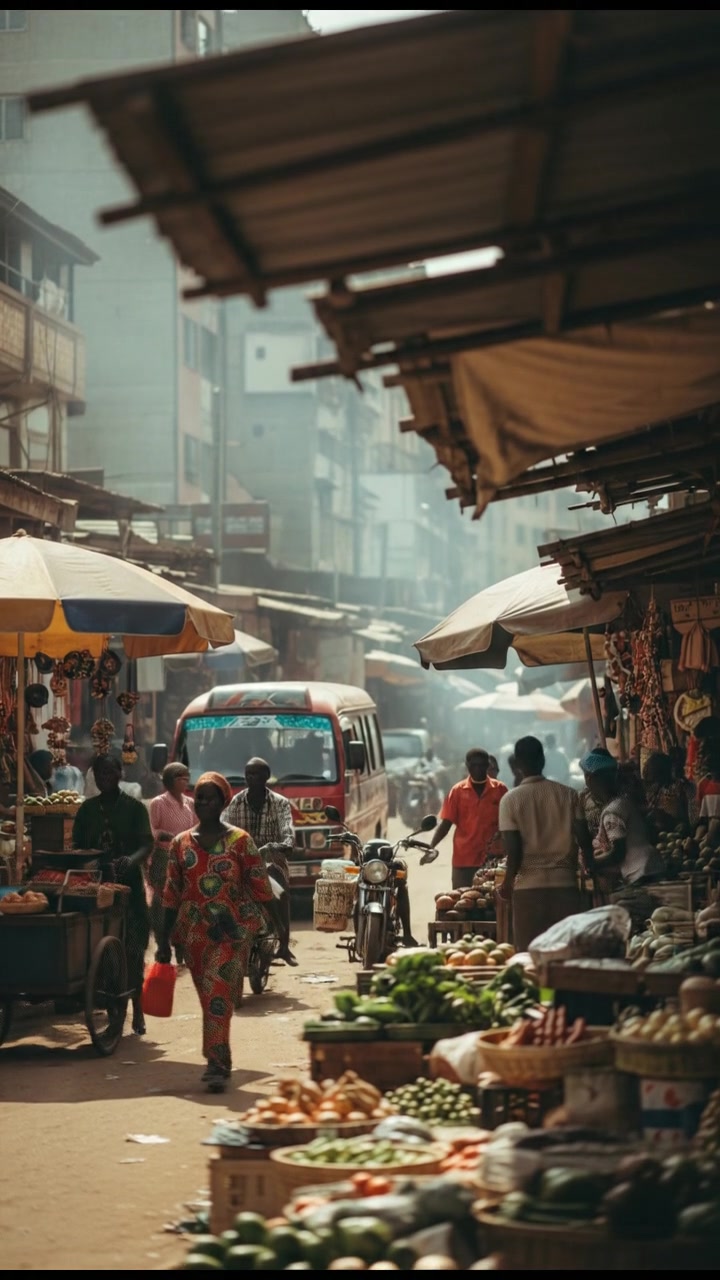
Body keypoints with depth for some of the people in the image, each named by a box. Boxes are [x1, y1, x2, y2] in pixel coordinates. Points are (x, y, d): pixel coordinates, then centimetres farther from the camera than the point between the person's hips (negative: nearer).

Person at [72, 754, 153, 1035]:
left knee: (132, 948, -6)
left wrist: (132, 860, -26)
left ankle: (137, 1008, -1)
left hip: (128, 883, -2)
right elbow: (77, 846, 13)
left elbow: (147, 844, -5)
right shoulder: (87, 809, 12)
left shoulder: (134, 807, 3)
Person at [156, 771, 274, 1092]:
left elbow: (260, 888, 1)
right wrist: (164, 942, 9)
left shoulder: (240, 841, 0)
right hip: (195, 933, 4)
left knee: (218, 993, -17)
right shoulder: (181, 844, 9)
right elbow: (171, 896, 11)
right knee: (210, 997, 10)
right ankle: (218, 1062, 21)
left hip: (233, 931, -4)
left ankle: (216, 1063, -20)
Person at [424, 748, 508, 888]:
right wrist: (431, 847, -13)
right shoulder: (458, 791, 4)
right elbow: (445, 823, 1)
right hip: (463, 859, 0)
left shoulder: (500, 789, 3)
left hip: (493, 859, 0)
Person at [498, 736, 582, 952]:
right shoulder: (568, 795, 3)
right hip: (565, 883, 2)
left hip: (528, 885, -2)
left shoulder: (510, 800, -3)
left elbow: (513, 849, -7)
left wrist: (508, 882, 7)